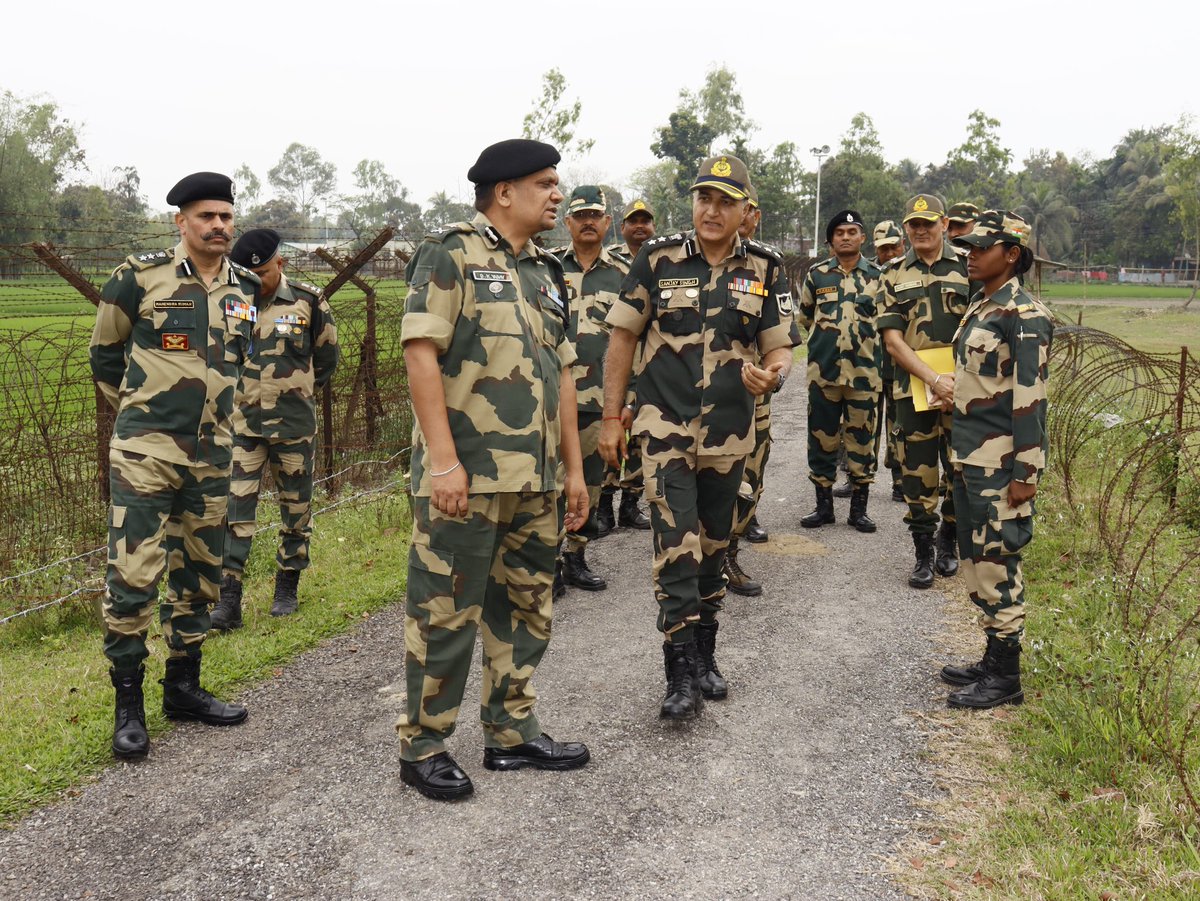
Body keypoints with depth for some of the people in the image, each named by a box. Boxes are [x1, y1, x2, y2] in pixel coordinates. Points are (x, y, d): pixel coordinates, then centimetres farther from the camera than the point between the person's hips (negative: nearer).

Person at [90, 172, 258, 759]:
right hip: (145, 450, -5)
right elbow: (104, 352, 7)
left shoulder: (246, 291, 6)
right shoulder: (141, 277, -7)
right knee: (133, 575, -9)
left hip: (212, 454, 5)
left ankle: (183, 687, 26)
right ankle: (128, 705, 4)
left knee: (199, 574, 12)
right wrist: (134, 408, 11)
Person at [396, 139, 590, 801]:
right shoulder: (451, 255, -5)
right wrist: (444, 460, -21)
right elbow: (421, 354, -14)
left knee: (527, 609, 14)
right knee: (445, 614, 0)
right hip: (465, 475, -8)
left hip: (536, 479, 8)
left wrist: (573, 467, 15)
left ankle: (512, 732, 28)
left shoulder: (546, 273, 18)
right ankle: (422, 747, 14)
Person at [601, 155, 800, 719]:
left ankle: (705, 657, 29)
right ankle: (681, 673, -4)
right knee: (676, 547, -11)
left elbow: (780, 347, 5)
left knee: (713, 547, 14)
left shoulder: (765, 269, 3)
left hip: (729, 432, 3)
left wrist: (772, 375, -20)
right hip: (666, 425, -3)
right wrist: (612, 417, -1)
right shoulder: (658, 260, -3)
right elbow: (622, 338, 1)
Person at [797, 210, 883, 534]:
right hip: (823, 371, 1)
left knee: (861, 439, 5)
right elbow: (804, 316, 20)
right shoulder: (816, 275, 6)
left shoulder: (877, 276, 5)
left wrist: (865, 338, 8)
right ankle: (823, 505, 17)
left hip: (865, 371, -1)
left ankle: (859, 508, 15)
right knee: (822, 438, 6)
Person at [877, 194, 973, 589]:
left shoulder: (966, 269, 5)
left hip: (962, 388, 0)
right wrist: (934, 379, -13)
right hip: (913, 388, 0)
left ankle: (948, 542, 27)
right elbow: (892, 339, -2)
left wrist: (958, 382, -11)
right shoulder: (894, 276, 7)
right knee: (918, 474, 3)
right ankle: (923, 554, 14)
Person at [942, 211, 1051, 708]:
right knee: (975, 560, 15)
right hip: (968, 456, 9)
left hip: (999, 462, -9)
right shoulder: (978, 307, 14)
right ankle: (992, 660, 27)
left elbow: (1031, 397, -17)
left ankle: (1006, 677, 9)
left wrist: (1026, 472, -19)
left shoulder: (1023, 315, -13)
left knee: (997, 564, -3)